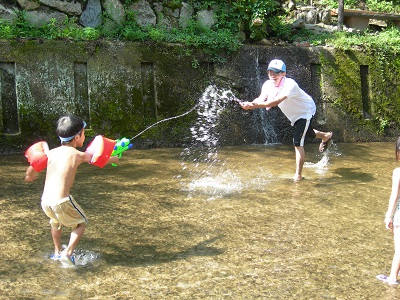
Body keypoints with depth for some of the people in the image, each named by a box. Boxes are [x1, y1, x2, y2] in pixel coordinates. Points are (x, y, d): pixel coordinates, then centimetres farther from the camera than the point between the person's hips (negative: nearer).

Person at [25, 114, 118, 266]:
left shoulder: (51, 153, 7)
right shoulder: (78, 155, -4)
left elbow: (32, 169, 11)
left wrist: (30, 176, 35)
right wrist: (113, 159, 32)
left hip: (45, 201, 6)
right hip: (62, 201, -5)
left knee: (56, 222, 35)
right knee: (81, 223, 20)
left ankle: (57, 252, 44)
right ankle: (67, 253, 7)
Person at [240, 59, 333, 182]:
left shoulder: (290, 84, -38)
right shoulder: (268, 84, -15)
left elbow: (276, 102, -51)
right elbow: (261, 98, -29)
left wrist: (255, 105, -62)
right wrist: (249, 104, -52)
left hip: (306, 112, -8)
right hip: (294, 115, 8)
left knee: (298, 142, -16)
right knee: (305, 133, 30)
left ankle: (298, 175, -6)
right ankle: (326, 136, 63)